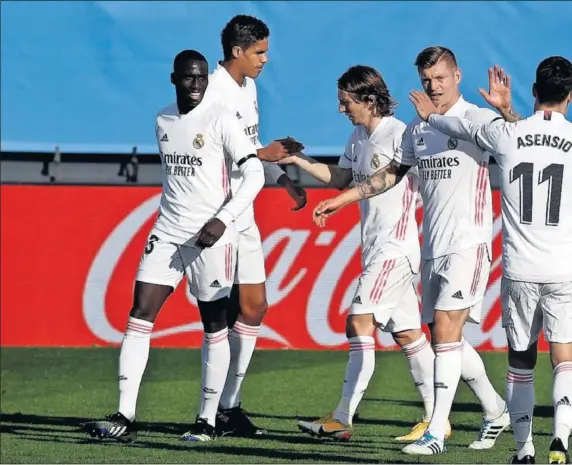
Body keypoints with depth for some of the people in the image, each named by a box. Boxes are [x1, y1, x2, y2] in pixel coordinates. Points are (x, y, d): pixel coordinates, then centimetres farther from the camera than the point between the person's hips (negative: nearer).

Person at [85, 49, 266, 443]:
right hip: (167, 233, 5)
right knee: (139, 316, -7)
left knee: (214, 327, 2)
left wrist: (222, 220, -18)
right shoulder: (163, 121, 10)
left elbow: (255, 175, -11)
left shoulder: (221, 121, -8)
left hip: (210, 237, -5)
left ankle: (208, 421, 11)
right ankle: (126, 417, -10)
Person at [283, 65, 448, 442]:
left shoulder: (400, 134, -13)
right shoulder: (359, 136, 13)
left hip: (396, 247, -9)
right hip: (375, 248, 9)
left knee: (360, 323, -12)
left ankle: (342, 419, -13)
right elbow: (341, 179, 23)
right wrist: (297, 160, 17)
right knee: (406, 333, 9)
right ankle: (436, 417, 12)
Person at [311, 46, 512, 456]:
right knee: (445, 339, 10)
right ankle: (496, 412, 29)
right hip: (432, 248, 7)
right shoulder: (417, 129, 14)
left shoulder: (478, 119, -7)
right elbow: (390, 174, 26)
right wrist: (340, 200, 25)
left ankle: (436, 433, -16)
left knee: (446, 328, -16)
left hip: (469, 243, -7)